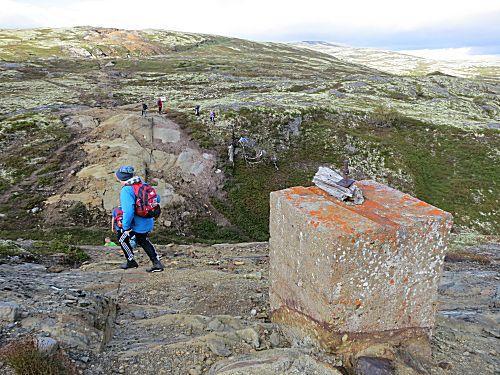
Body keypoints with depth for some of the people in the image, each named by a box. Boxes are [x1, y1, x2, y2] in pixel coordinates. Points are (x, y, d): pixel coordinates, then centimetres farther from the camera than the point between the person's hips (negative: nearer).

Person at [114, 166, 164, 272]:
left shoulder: (126, 190, -22)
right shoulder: (143, 184, 2)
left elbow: (128, 211, -31)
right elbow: (157, 199, 11)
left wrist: (125, 227, -20)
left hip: (138, 224, -7)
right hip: (149, 222, 8)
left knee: (123, 240, 18)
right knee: (143, 240, 27)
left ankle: (131, 262, 31)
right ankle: (157, 263, 23)